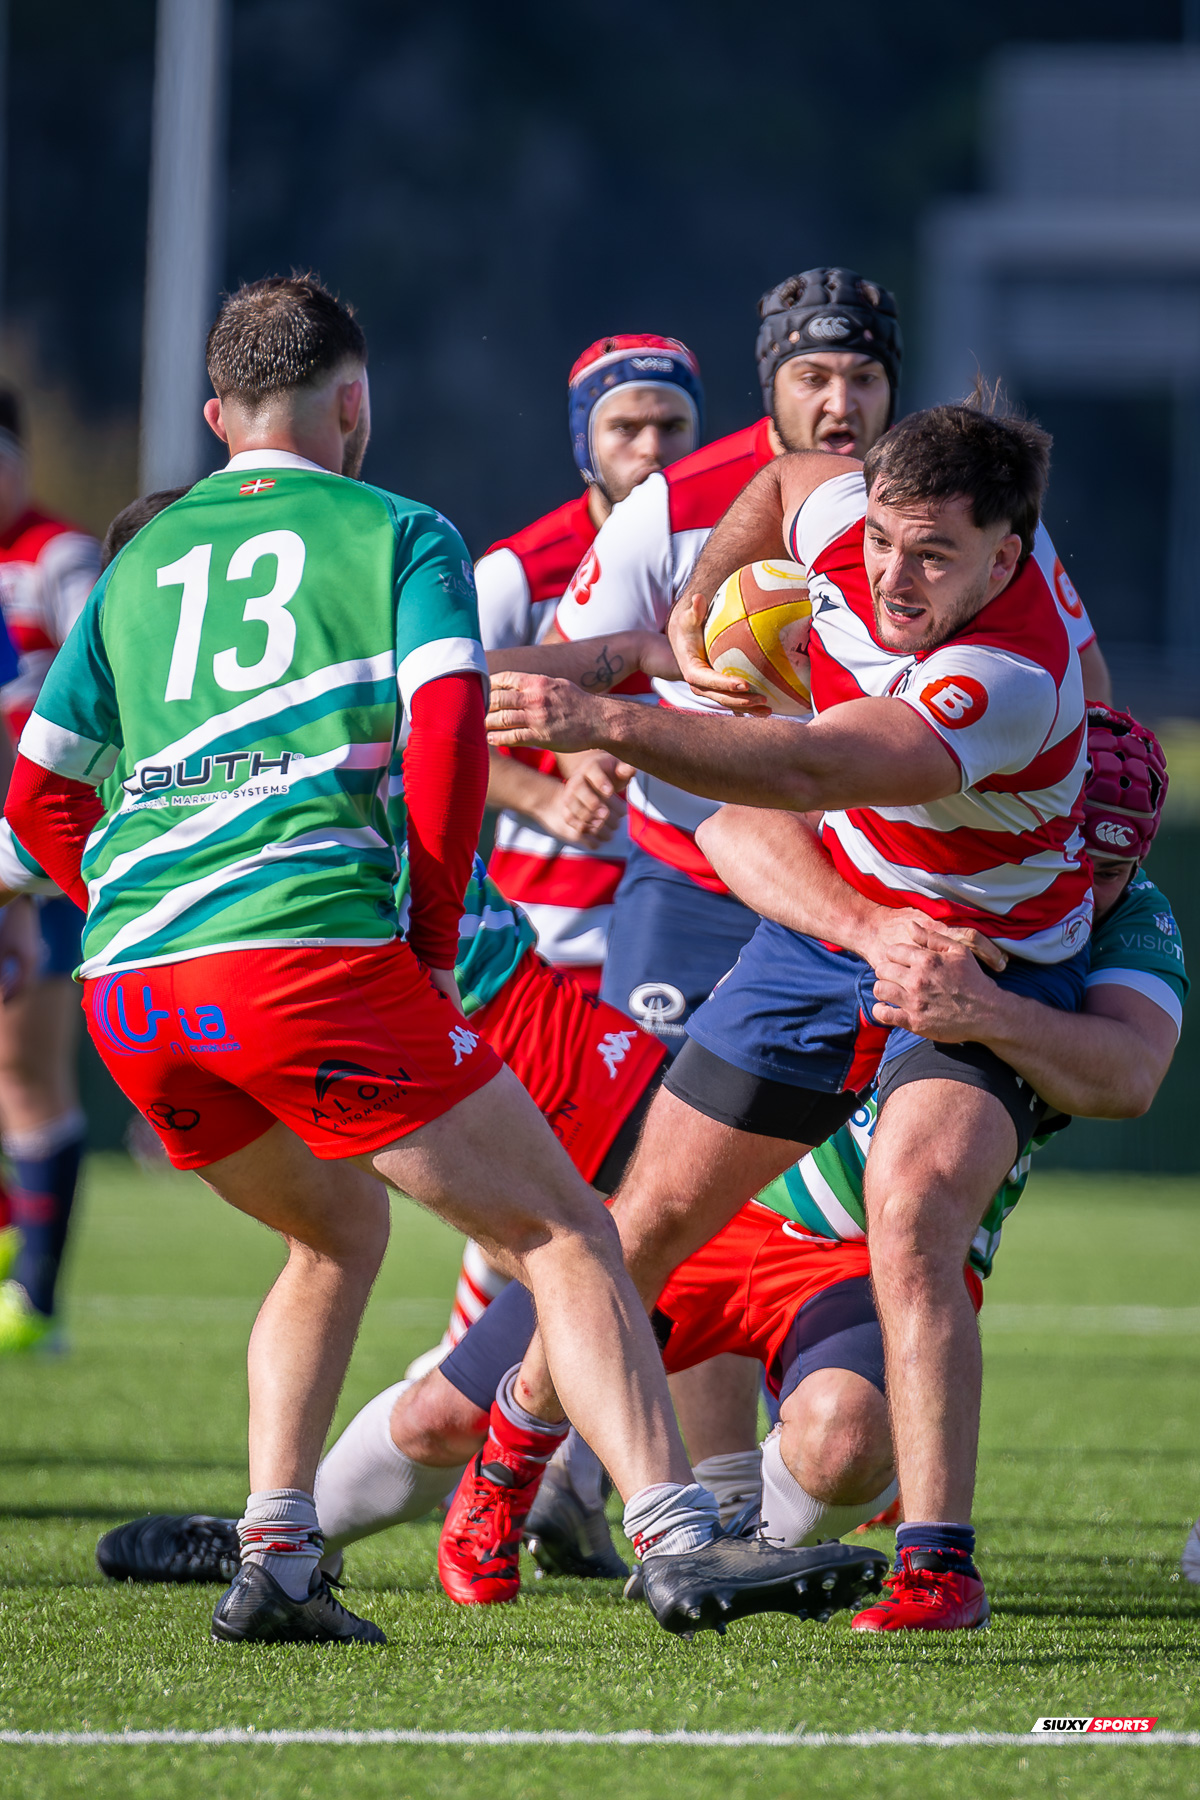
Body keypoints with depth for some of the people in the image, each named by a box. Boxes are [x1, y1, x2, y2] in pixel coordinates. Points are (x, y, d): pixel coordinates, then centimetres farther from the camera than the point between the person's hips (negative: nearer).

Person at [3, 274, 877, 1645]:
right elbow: (446, 735, -6)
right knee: (564, 1235, -2)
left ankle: (272, 1565, 14)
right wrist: (433, 941, 3)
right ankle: (677, 1543, -20)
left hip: (129, 988, 6)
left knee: (338, 1233, 29)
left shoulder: (137, 564, 25)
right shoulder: (396, 536, 10)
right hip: (311, 950, -6)